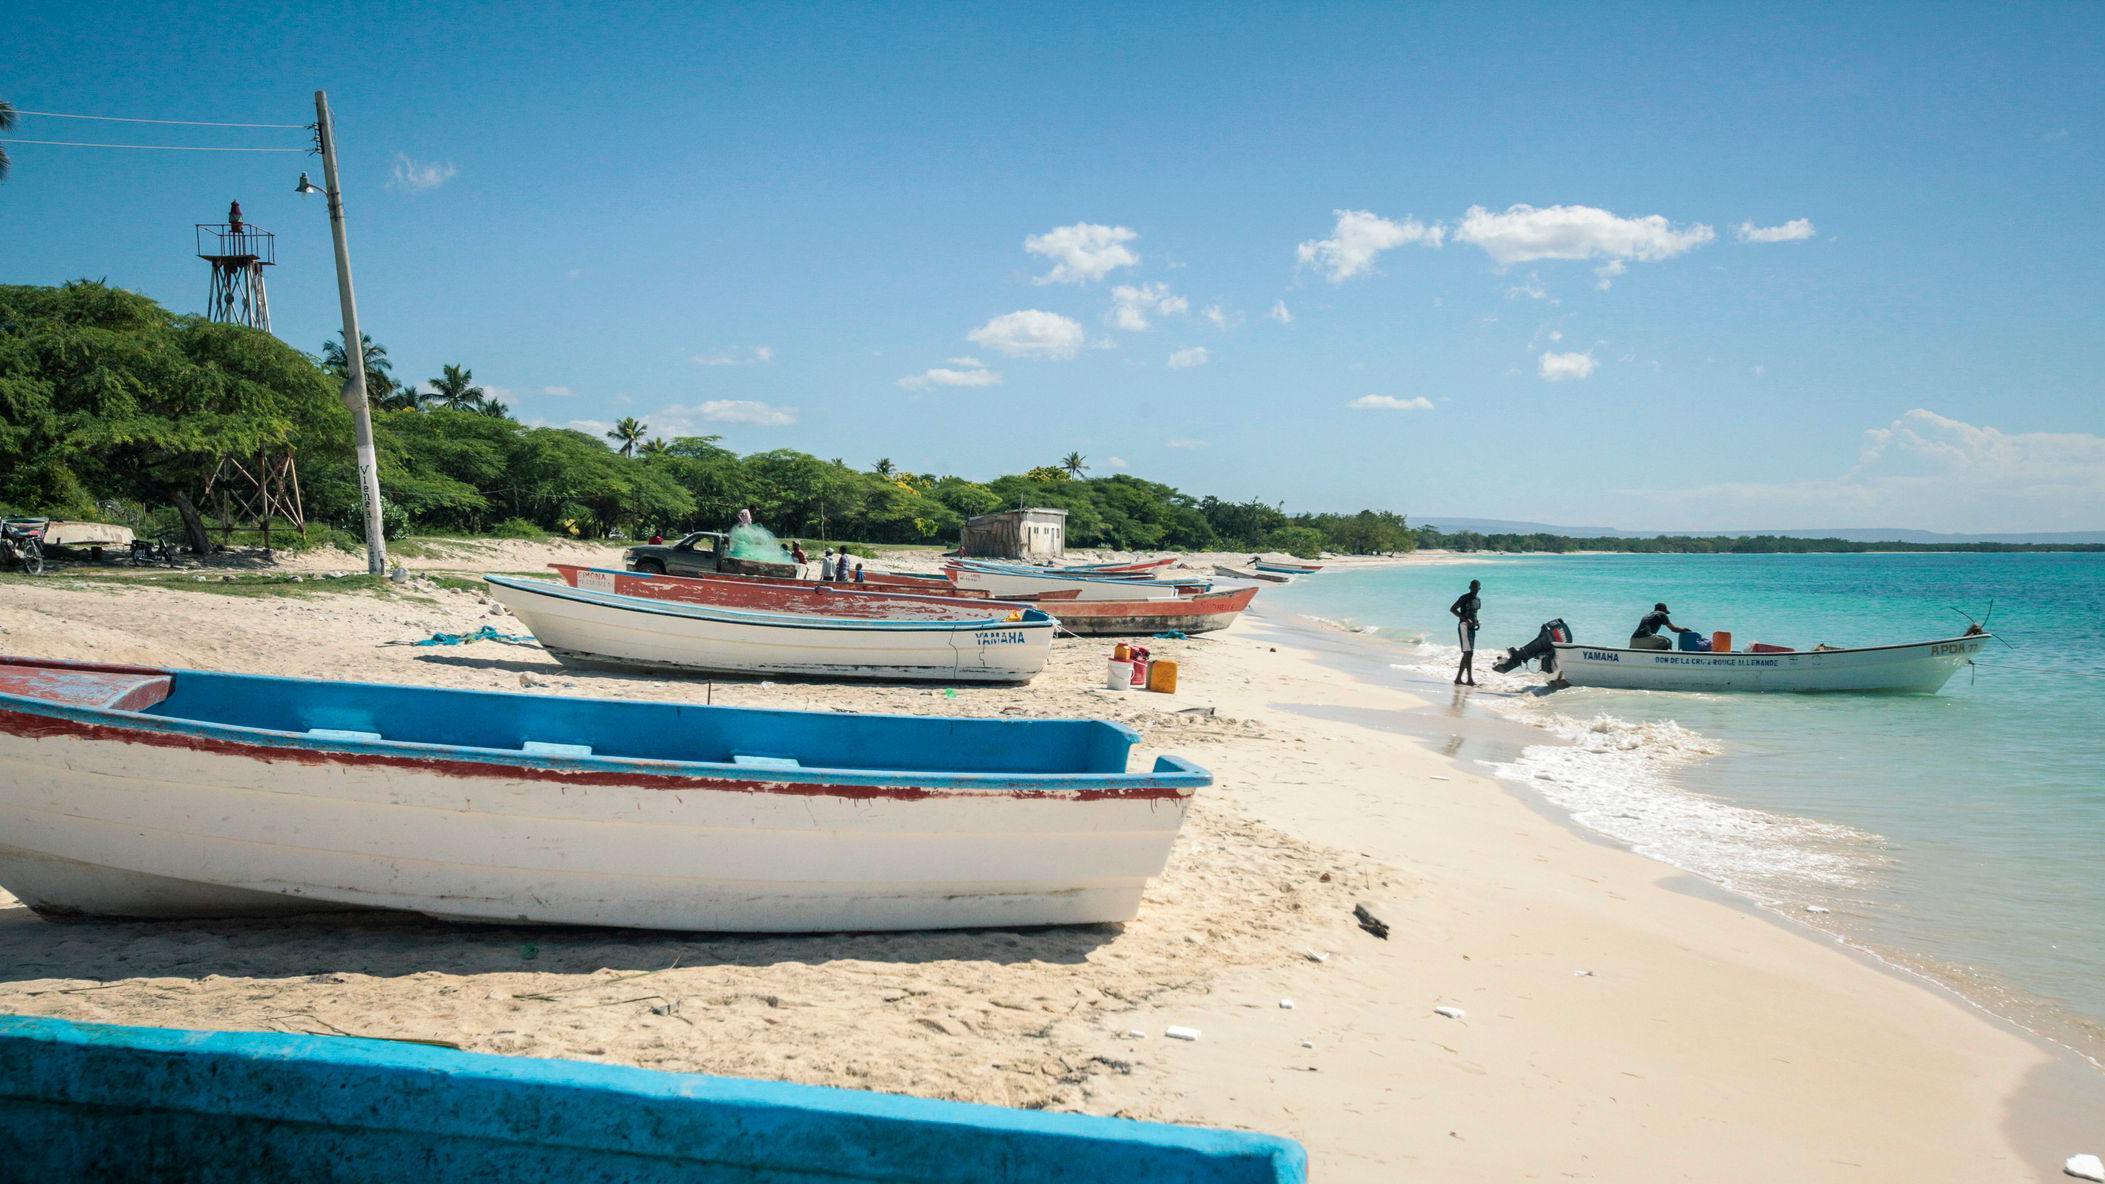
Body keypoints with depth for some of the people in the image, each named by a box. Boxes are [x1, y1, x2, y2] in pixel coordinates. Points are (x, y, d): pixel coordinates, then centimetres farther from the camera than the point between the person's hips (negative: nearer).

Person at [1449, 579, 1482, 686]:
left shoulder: (1478, 600, 16)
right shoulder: (1464, 598, -8)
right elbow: (1452, 609, -14)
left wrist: (1476, 621, 7)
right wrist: (1465, 619, -22)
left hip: (1472, 627, 9)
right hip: (1464, 626, -9)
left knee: (1468, 654, 7)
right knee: (1469, 653, -15)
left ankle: (1458, 679, 11)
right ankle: (1470, 679, -17)